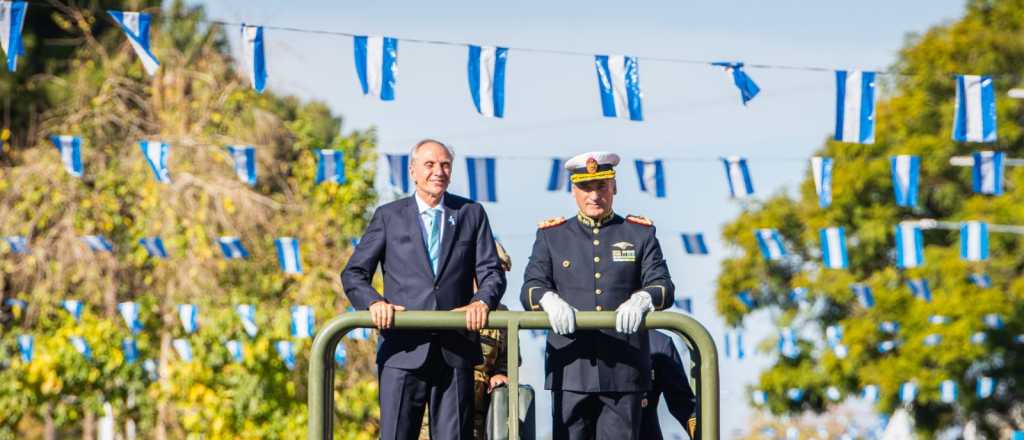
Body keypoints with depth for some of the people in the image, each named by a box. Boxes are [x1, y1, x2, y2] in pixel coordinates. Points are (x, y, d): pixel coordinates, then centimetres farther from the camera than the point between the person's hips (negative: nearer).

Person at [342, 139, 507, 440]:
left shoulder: (471, 214, 13)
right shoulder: (389, 217, 9)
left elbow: (491, 272, 8)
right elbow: (354, 274, 7)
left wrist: (482, 302, -14)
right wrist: (374, 302, -14)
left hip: (455, 350, 1)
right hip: (403, 350, -1)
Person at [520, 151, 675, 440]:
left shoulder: (640, 234, 10)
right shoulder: (551, 236, 12)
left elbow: (663, 287, 0)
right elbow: (530, 288, 2)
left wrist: (641, 299, -25)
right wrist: (550, 300, -23)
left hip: (624, 370, -1)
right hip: (570, 370, 1)